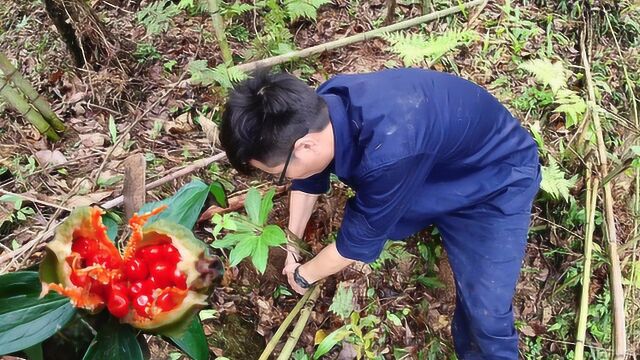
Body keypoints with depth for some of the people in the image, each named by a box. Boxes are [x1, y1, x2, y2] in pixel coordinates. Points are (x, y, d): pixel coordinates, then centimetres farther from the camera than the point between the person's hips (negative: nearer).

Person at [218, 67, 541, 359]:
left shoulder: (389, 152, -44)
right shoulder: (322, 107, -20)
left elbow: (359, 240, -26)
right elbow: (308, 180, 0)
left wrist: (304, 274, -7)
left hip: (495, 183, -6)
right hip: (435, 170, 7)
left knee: (485, 313, -11)